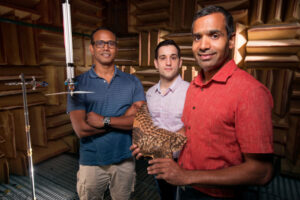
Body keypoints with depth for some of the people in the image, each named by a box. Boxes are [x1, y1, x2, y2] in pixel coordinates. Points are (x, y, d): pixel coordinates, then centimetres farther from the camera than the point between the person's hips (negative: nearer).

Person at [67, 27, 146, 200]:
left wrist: (105, 120, -20)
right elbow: (81, 129, -16)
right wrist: (125, 118, -17)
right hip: (91, 162, -1)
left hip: (125, 161, 2)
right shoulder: (78, 83, -6)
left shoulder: (132, 82, -2)